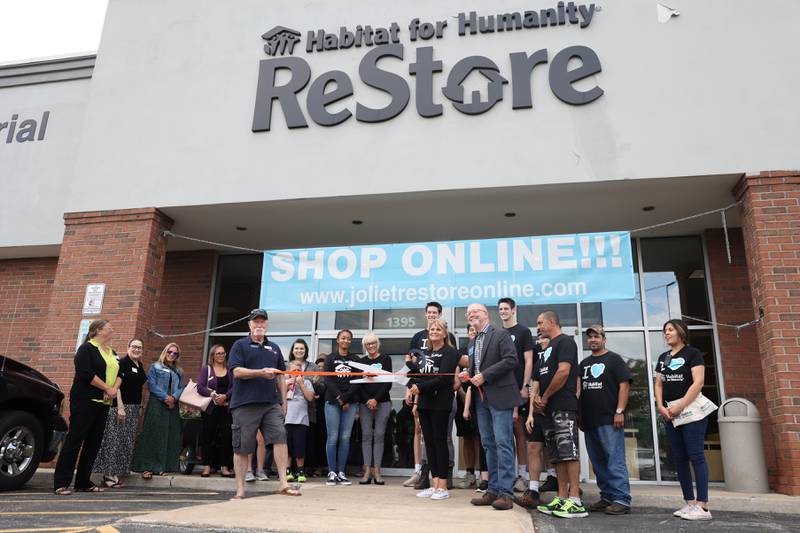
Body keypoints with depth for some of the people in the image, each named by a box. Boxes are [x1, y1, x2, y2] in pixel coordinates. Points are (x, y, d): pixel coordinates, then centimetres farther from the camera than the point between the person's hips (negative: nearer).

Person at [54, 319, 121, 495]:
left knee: (94, 442, 8)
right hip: (85, 401, -8)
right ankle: (61, 483, 0)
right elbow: (85, 373, -18)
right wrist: (107, 388, -15)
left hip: (103, 403, 8)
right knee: (75, 439, -6)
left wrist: (115, 389, -7)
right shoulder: (87, 348, -6)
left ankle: (83, 482, 14)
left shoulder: (111, 352, 17)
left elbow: (119, 373, 13)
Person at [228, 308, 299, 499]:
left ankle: (283, 483, -10)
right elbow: (237, 371, -7)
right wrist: (261, 372, -19)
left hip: (271, 403, 3)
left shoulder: (274, 348, 19)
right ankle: (240, 489, 13)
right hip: (245, 404, -3)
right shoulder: (240, 345, 6)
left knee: (280, 436, -13)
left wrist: (284, 403, 16)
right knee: (242, 447, 3)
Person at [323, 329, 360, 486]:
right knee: (333, 437, -5)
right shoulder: (330, 358, 9)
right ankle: (331, 473, 1)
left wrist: (344, 398, -8)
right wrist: (339, 398, -10)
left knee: (345, 438, 0)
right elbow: (328, 380, 0)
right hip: (332, 402, -1)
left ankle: (341, 473, 6)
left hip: (350, 403, 1)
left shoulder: (355, 360, 11)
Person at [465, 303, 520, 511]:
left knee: (503, 444, -8)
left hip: (499, 396, -7)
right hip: (481, 398, 7)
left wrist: (484, 376, -16)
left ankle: (506, 493, -4)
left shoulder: (501, 334, -2)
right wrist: (468, 376, 1)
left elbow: (511, 360, -15)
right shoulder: (472, 343, 20)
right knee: (488, 445, 9)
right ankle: (493, 490, 16)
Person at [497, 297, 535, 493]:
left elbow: (528, 361, -3)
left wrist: (525, 386, -11)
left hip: (517, 389, -4)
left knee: (519, 429, -2)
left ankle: (521, 475, 4)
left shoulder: (523, 331, 3)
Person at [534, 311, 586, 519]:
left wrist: (546, 397, -9)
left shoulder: (565, 342, -4)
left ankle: (575, 502, -10)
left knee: (568, 451, -11)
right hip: (550, 409, 9)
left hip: (564, 406, -9)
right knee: (557, 455, 8)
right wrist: (537, 396, 5)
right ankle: (562, 499, 11)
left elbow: (563, 371, -16)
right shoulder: (549, 347, 24)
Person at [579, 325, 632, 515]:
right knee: (598, 462, 9)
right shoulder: (584, 364, 20)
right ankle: (607, 497, 16)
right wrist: (579, 416, 15)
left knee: (615, 461, -7)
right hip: (589, 421, 6)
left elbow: (624, 385, -5)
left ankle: (621, 500, -4)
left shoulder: (613, 359, 3)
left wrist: (619, 411, -14)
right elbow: (577, 389, 22)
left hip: (609, 420, -6)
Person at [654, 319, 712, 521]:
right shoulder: (663, 357, 16)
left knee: (696, 456, -8)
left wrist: (680, 406, -16)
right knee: (680, 458, 6)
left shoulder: (692, 353, -2)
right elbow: (658, 384, 14)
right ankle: (690, 503, 11)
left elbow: (698, 382, -11)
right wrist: (661, 407, -2)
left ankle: (703, 506, -7)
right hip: (670, 413, 7)